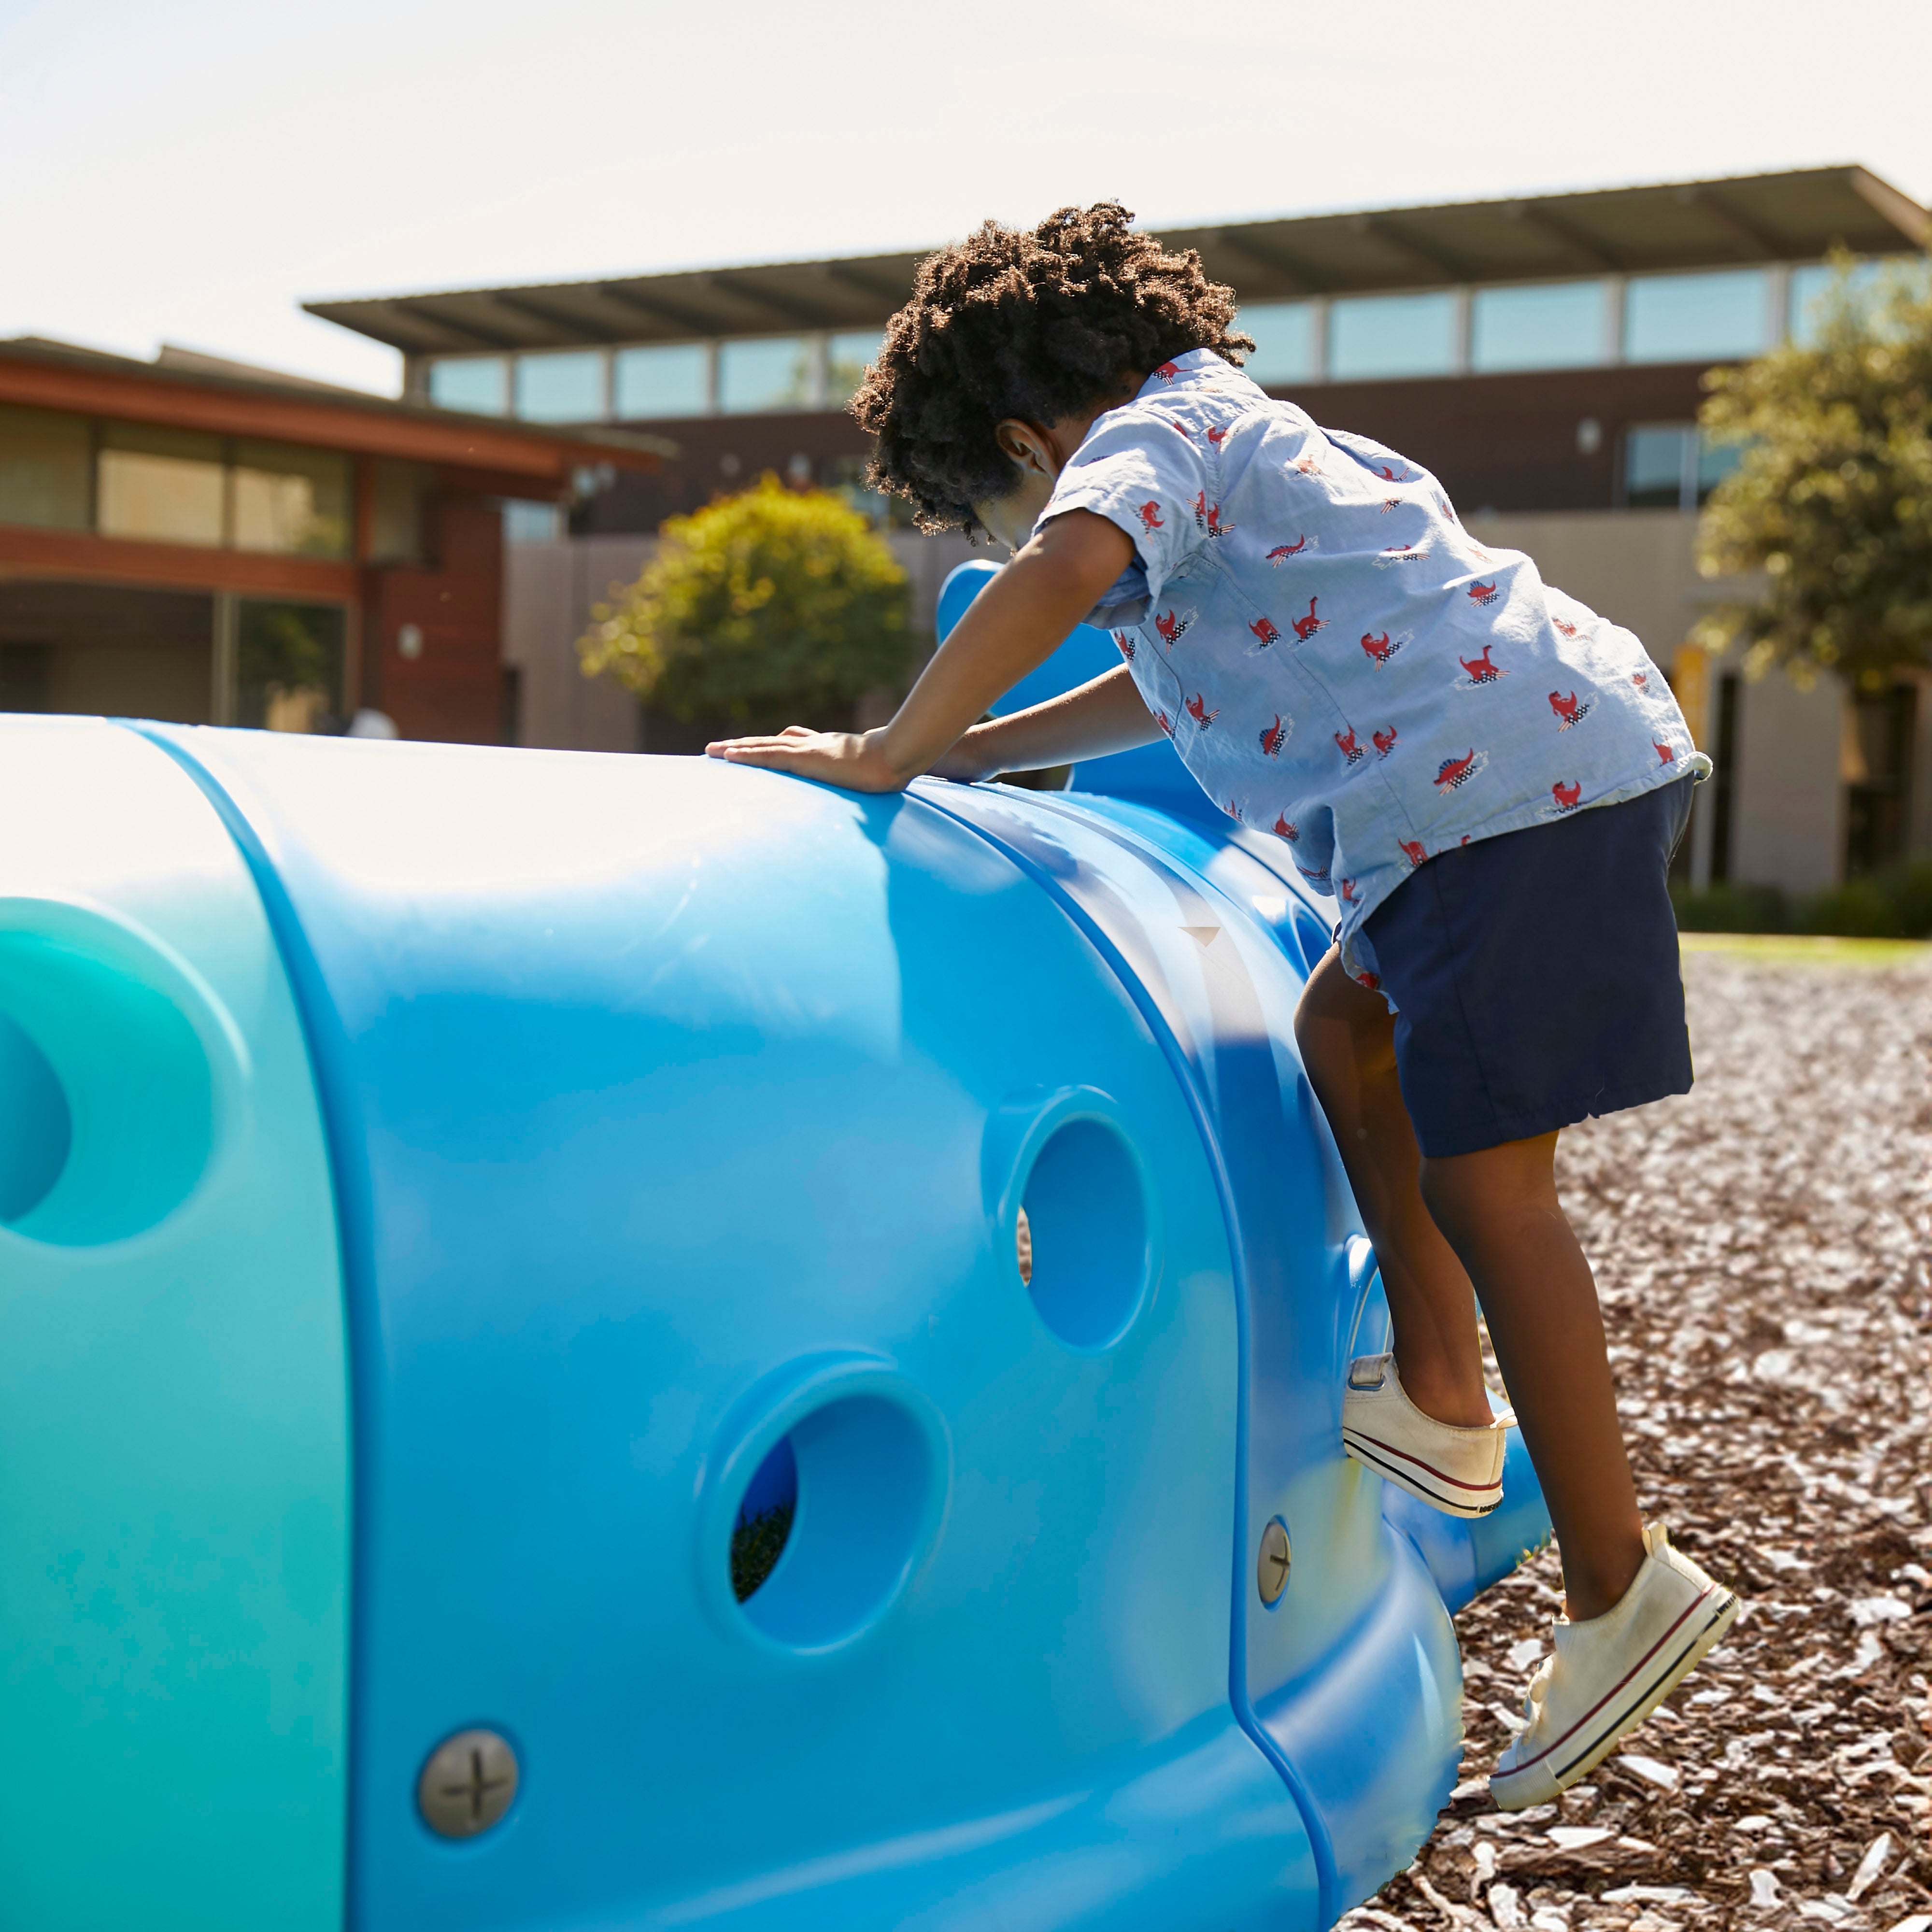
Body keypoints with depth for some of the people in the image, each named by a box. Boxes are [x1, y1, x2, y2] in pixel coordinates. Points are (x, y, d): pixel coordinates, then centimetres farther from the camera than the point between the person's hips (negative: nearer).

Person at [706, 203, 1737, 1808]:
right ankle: (1441, 1408, 24)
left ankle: (1621, 1584, -1)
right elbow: (1172, 687, 39)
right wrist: (969, 754, 35)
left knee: (1481, 1175, -7)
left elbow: (1066, 571, -25)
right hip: (1578, 759, 10)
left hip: (1518, 780, -10)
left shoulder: (1153, 434, -1)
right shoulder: (1241, 436, 28)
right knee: (1348, 1037, 20)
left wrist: (893, 756, -17)